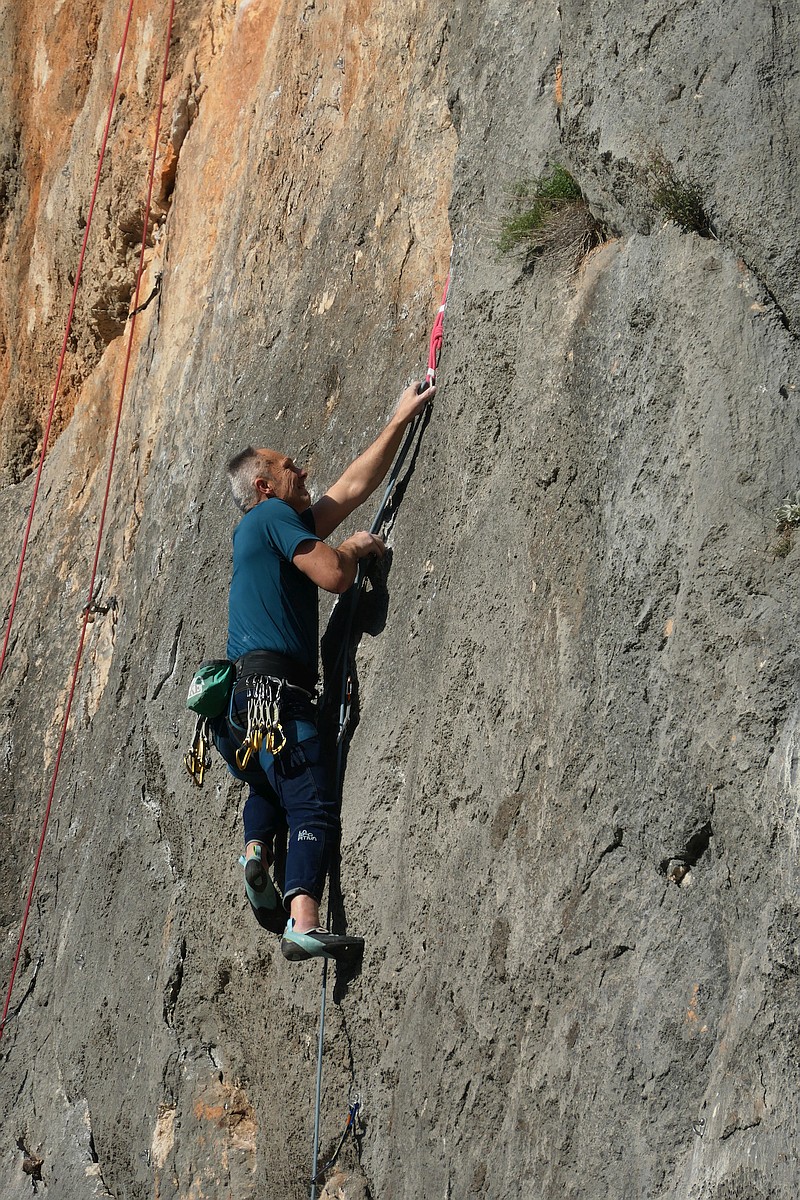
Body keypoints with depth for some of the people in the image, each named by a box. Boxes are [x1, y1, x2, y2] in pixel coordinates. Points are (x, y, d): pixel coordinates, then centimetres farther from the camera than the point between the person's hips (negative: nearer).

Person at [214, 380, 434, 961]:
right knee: (314, 803, -15)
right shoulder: (273, 515, -1)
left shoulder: (283, 523, 25)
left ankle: (256, 852, 6)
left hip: (244, 694, 10)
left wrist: (401, 419, 31)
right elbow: (334, 575, -12)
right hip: (271, 682, -10)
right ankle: (304, 923, -27)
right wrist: (356, 547, 10)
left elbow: (356, 485, 29)